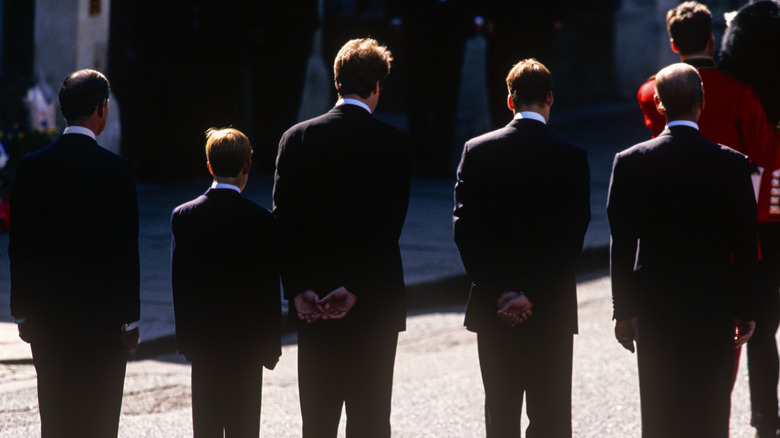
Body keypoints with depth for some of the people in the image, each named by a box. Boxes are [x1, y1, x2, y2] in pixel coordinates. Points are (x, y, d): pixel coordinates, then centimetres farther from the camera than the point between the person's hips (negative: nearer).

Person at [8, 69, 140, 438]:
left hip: (46, 317, 4)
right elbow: (124, 251, -10)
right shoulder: (116, 171, -11)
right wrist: (130, 320, -3)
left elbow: (19, 246, 3)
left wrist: (22, 313, 11)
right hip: (101, 319, -4)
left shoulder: (31, 167, 0)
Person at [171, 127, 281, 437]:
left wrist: (185, 337, 10)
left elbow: (179, 283, 2)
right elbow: (268, 290, -7)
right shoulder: (261, 220, -11)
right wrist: (271, 345, 1)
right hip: (246, 340, -3)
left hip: (202, 339, 3)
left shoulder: (182, 216, -3)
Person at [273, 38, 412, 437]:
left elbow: (283, 220, -3)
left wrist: (298, 289, -5)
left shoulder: (296, 138, 2)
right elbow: (388, 225, -14)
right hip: (375, 301, -3)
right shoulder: (393, 144, -6)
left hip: (311, 304, 3)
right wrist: (355, 288, -14)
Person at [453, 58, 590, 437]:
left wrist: (498, 291, -7)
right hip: (551, 310, -2)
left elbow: (464, 226, -5)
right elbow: (572, 236, -12)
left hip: (492, 307, 2)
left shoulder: (477, 151, -1)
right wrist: (532, 294, -12)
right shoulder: (570, 157, -7)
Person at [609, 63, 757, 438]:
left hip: (654, 312, 0)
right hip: (714, 309, 0)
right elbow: (745, 246, -3)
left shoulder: (630, 162, -6)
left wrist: (624, 309, 2)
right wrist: (745, 311, 5)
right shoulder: (731, 164, -7)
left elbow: (622, 245, -5)